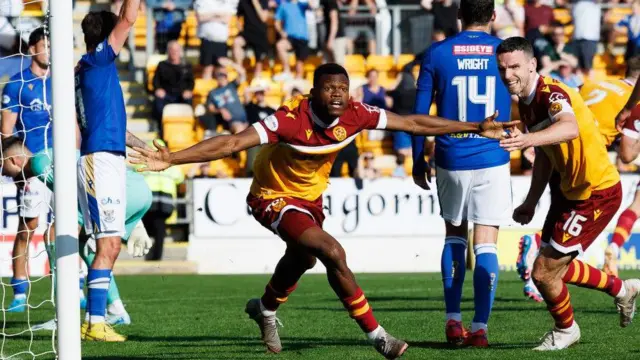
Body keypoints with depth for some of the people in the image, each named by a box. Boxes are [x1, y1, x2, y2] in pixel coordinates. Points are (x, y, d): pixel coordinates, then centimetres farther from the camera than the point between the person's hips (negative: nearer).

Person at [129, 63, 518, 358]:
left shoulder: (355, 115, -20)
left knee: (303, 257, 31)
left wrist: (476, 128, -10)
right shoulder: (290, 119, -35)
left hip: (311, 195, 7)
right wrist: (172, 159, -47)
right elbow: (231, 143, -38)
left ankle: (266, 309, 63)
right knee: (332, 253, -26)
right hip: (274, 197, -7)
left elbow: (413, 123, -11)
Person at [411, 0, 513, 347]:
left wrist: (418, 162, 11)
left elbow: (419, 114, 2)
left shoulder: (437, 54, 0)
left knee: (454, 236, 18)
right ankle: (480, 327, -5)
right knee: (486, 244, 0)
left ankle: (453, 321, 14)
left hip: (451, 162, 1)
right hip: (493, 160, -1)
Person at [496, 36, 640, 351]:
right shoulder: (526, 103, 5)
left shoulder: (552, 94, -25)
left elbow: (569, 128, -48)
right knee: (556, 268, 21)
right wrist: (531, 203, 18)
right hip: (571, 191, 10)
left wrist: (527, 140, -65)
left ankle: (566, 329, 23)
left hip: (598, 192, -10)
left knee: (544, 273, -6)